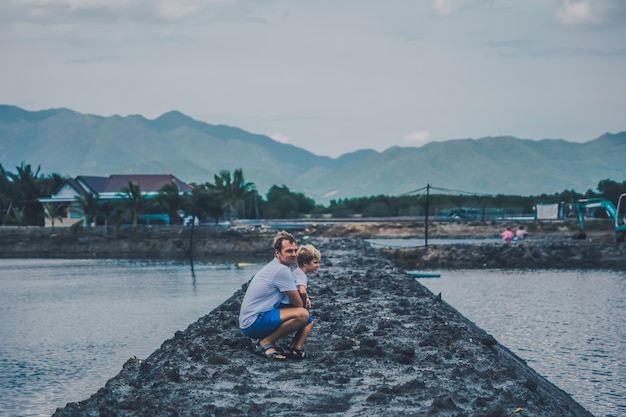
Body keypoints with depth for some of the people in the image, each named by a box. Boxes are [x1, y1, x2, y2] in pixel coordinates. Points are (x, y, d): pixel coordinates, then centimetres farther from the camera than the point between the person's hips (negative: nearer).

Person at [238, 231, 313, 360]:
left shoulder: (273, 267, 16)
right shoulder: (282, 270, -16)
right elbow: (298, 304, -11)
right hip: (253, 323, -10)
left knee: (308, 322, 11)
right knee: (302, 314, -27)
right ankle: (265, 343, -14)